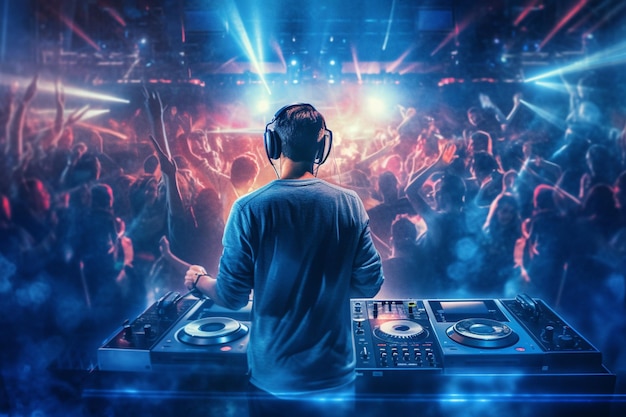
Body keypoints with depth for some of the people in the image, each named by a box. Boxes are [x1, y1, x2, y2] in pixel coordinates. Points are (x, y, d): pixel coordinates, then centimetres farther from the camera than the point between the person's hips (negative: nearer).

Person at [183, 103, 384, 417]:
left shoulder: (250, 209, -16)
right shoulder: (350, 204, -10)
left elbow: (232, 297, -9)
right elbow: (368, 284, -4)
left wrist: (199, 280, 12)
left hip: (273, 377, -1)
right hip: (335, 375, 1)